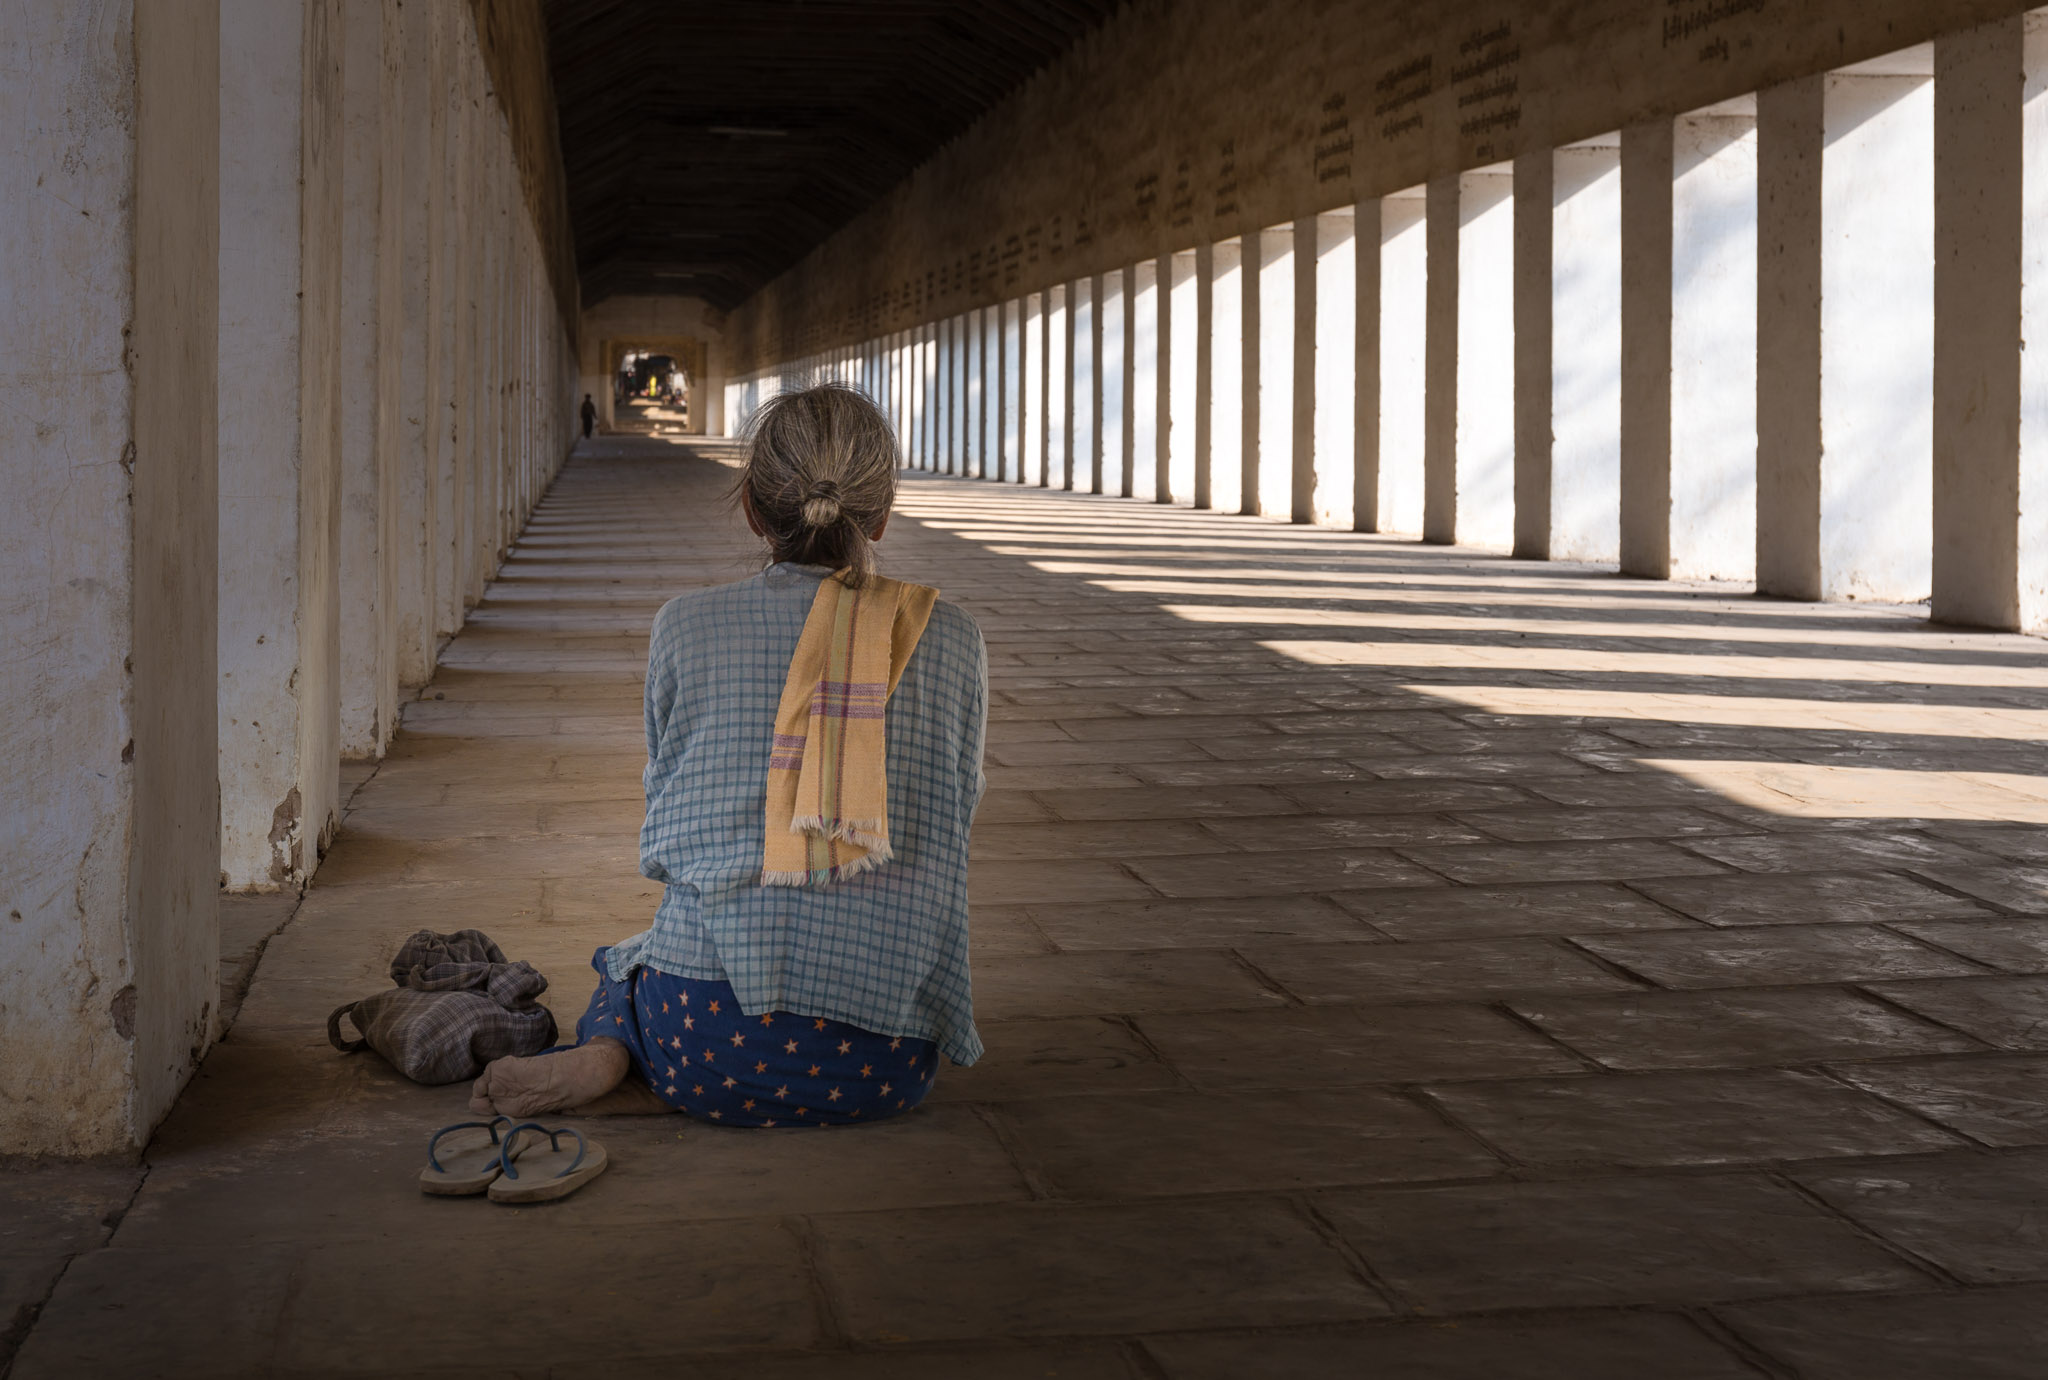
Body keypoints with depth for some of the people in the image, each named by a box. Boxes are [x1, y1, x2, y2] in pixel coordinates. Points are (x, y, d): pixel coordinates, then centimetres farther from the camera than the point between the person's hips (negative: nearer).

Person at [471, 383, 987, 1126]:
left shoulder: (686, 626, 2)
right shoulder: (949, 638, 4)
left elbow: (666, 830, 13)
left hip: (713, 1032, 1)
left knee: (628, 962, 37)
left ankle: (607, 1053, 0)